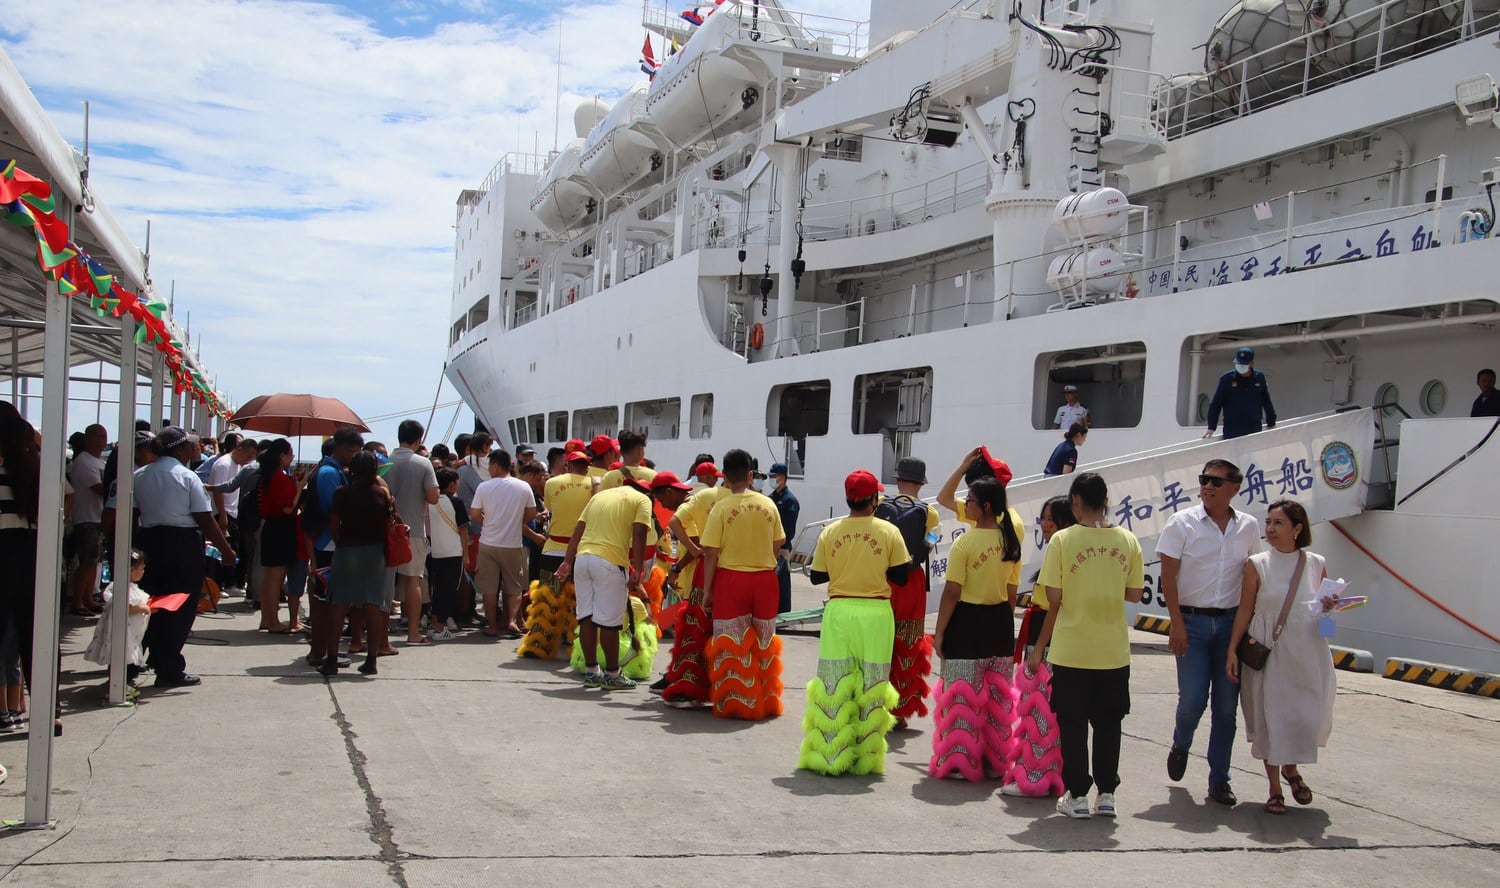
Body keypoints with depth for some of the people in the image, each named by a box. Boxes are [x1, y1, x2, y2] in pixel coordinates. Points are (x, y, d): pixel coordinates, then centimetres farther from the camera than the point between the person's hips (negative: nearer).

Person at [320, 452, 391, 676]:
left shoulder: (341, 493, -5)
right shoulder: (382, 492, -1)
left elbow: (333, 526, -4)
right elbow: (388, 523, 2)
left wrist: (340, 544, 10)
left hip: (346, 551, -1)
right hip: (375, 551, 1)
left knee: (338, 606, 4)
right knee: (372, 605, 5)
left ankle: (331, 659, 3)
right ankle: (371, 660, 6)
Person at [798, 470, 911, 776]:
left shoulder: (830, 532, -1)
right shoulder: (889, 532, -5)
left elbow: (816, 576, 5)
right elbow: (900, 576, -2)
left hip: (838, 611, 1)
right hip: (875, 613, -1)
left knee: (834, 683, 6)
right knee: (871, 686, 8)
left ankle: (830, 755, 9)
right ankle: (865, 757, 13)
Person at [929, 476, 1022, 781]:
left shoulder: (965, 542, -15)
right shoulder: (1011, 541, 4)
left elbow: (952, 593, -15)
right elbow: (1012, 592, 10)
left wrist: (939, 632, -8)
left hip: (968, 622, -6)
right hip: (1001, 623, 6)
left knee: (962, 693, 2)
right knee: (996, 694, 14)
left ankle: (960, 762, 7)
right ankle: (994, 760, 23)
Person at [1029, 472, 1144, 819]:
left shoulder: (1063, 540, -10)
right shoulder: (1127, 540, -1)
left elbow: (1054, 599, -9)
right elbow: (1134, 594, 5)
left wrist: (1039, 647, 2)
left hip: (1071, 650, -3)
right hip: (1114, 650, 3)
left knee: (1073, 724, 8)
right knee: (1108, 723, 14)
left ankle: (1077, 795, 12)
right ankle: (1106, 794, 19)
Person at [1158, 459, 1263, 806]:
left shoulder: (1249, 527, 5)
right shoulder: (1182, 523, -4)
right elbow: (1168, 576, -6)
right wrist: (1177, 623, -12)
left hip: (1231, 622, 3)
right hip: (1192, 621, -2)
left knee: (1226, 705, 4)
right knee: (1193, 699, -7)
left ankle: (1219, 780, 15)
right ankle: (1180, 745, 25)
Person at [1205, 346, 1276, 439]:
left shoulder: (1259, 378, 4)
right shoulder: (1226, 378, -3)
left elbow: (1267, 403, 15)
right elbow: (1215, 404, -1)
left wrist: (1271, 423, 17)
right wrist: (1211, 427, -6)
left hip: (1255, 429, 3)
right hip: (1231, 431, -3)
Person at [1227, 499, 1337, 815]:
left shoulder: (1316, 564, 3)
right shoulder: (1257, 564, -3)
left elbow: (1324, 606, 14)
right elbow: (1245, 610, -1)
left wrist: (1328, 607, -9)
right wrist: (1232, 649, -5)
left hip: (1307, 653, 2)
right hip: (1268, 653, -2)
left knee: (1308, 715, 3)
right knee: (1270, 716, 1)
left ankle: (1290, 767, 34)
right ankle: (1274, 787, 16)